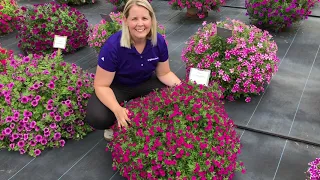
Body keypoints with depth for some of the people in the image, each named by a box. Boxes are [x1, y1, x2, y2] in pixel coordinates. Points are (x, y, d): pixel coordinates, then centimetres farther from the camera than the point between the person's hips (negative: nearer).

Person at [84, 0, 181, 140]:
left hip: (145, 83, 4)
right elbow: (102, 86, -24)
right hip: (116, 86, -3)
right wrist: (117, 110, -42)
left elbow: (164, 73, -4)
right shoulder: (113, 46, -30)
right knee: (97, 118, -31)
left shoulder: (159, 41, -18)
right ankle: (117, 122, 4)